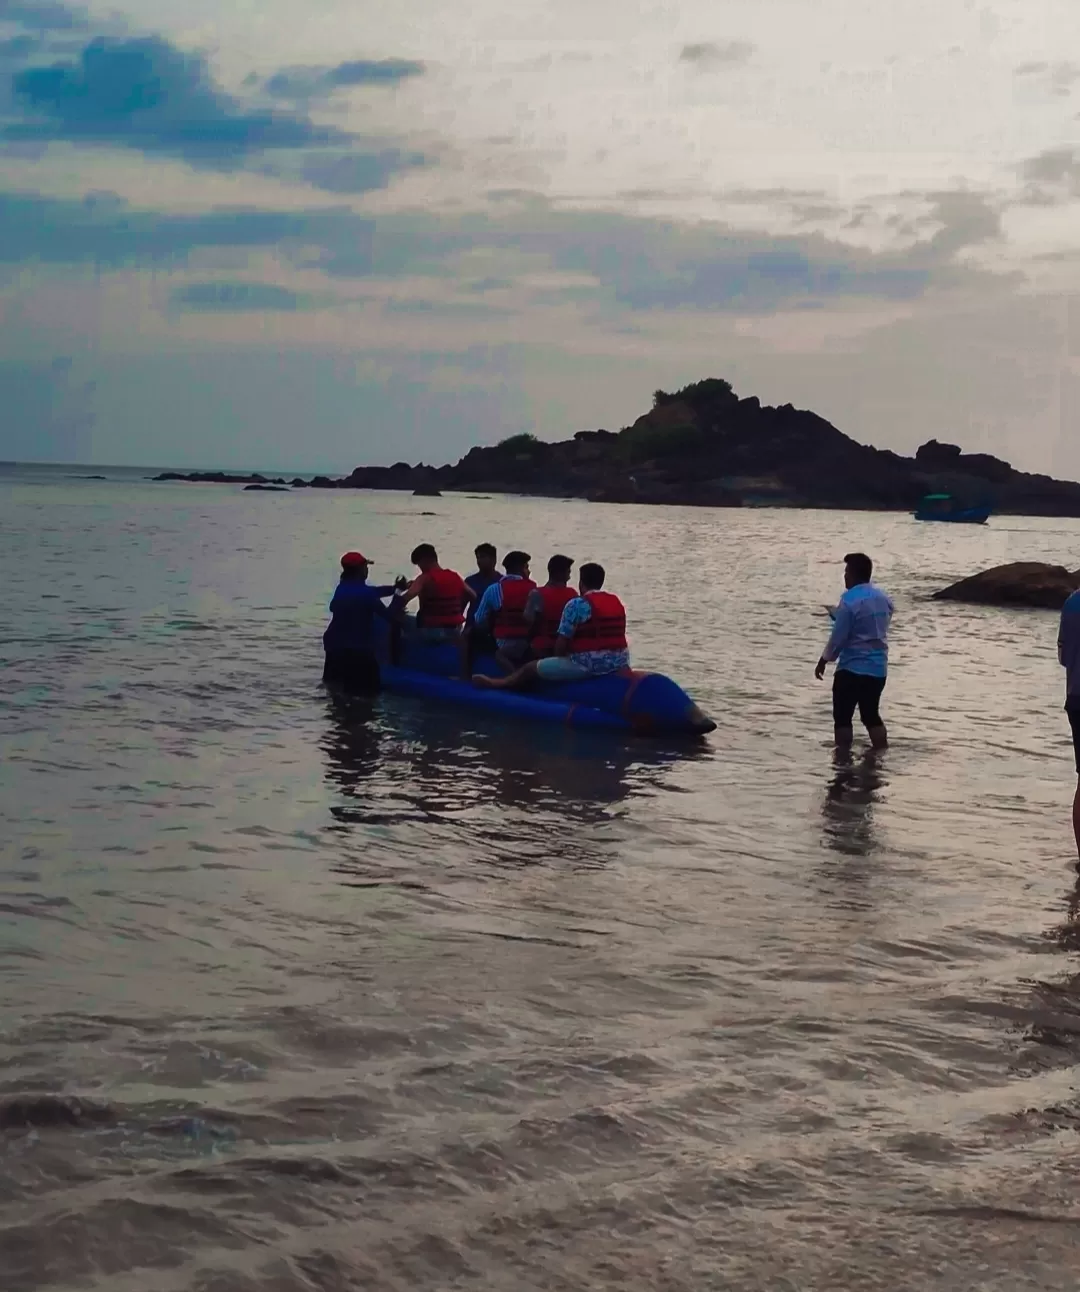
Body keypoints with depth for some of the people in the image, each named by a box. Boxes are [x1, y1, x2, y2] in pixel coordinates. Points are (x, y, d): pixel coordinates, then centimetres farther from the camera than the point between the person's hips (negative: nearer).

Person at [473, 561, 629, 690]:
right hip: (617, 663, 6)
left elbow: (562, 641, -9)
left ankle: (494, 683, 32)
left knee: (531, 668, 14)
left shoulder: (577, 604, -10)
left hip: (587, 665, -6)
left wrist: (558, 659, 9)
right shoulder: (617, 602, 10)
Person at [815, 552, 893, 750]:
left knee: (842, 717, 3)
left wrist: (824, 661, -1)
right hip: (878, 668, 7)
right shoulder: (883, 598, 7)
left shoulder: (850, 600, -16)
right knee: (871, 715, 16)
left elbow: (839, 636, -15)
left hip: (852, 667, -7)